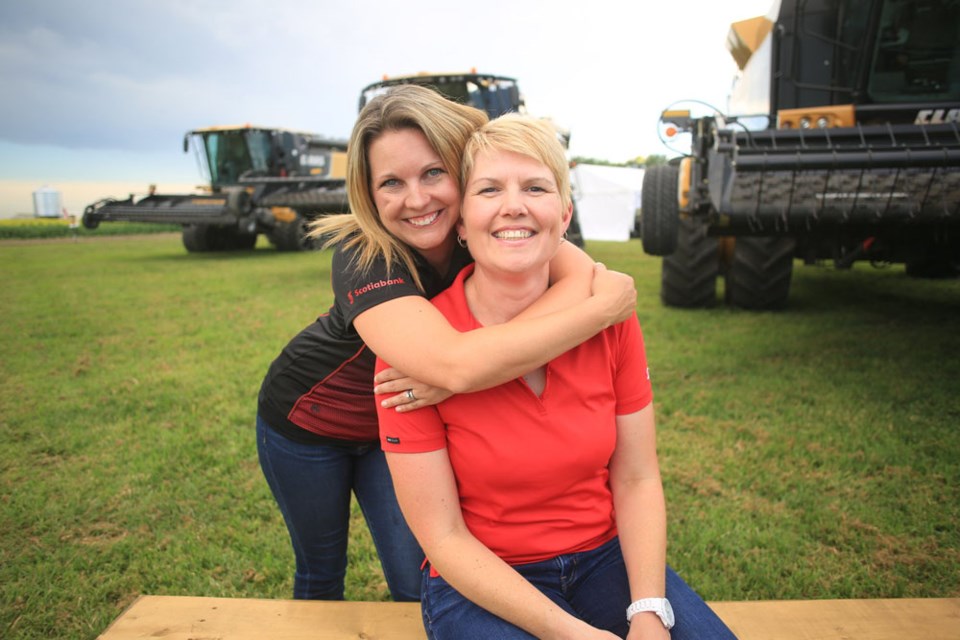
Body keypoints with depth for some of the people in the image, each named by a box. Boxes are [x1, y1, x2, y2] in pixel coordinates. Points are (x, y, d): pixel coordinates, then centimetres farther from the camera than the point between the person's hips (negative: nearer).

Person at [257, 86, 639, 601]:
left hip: (397, 423, 3)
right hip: (307, 422, -3)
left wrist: (460, 367, -48)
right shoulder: (363, 257, -35)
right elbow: (456, 365, -51)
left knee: (421, 582, 5)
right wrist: (604, 307, -45)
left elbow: (582, 275, -37)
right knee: (321, 570, 18)